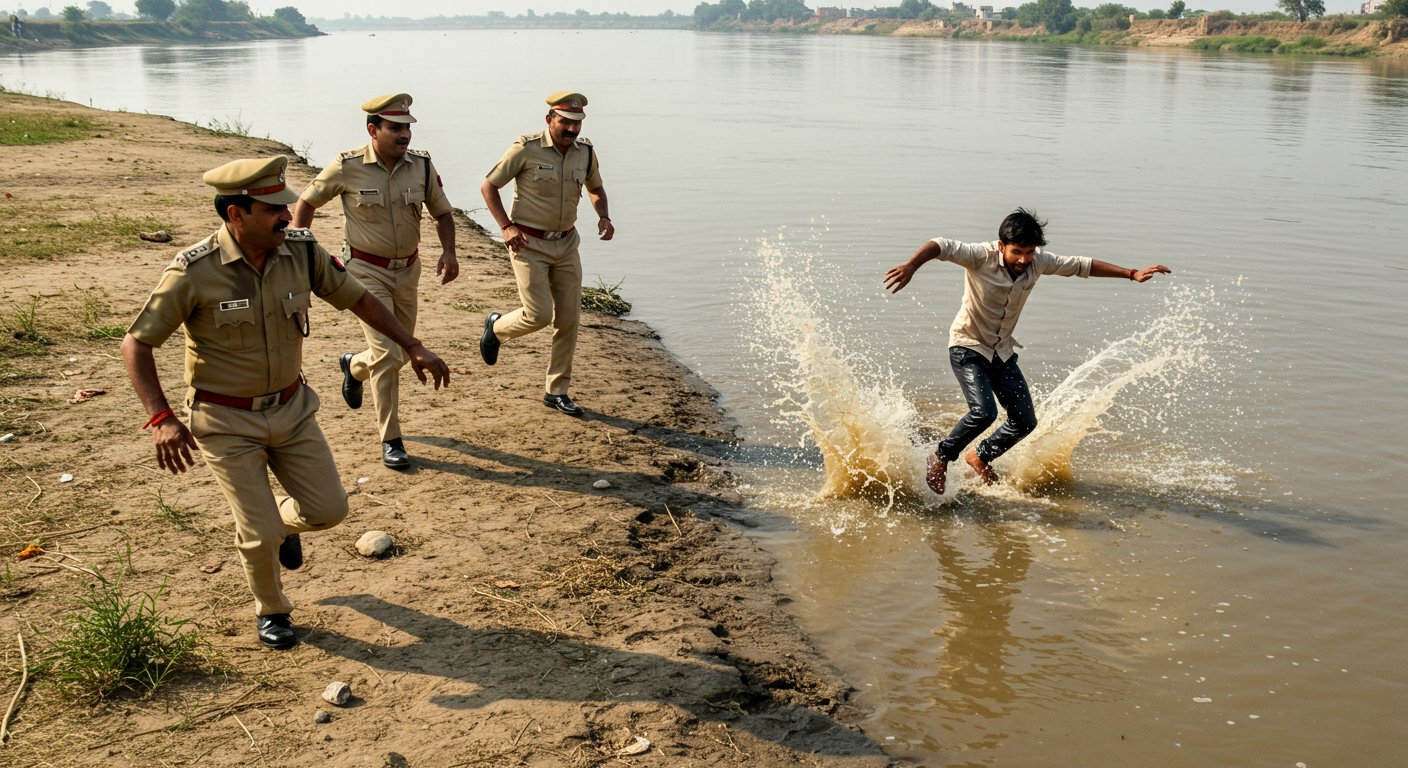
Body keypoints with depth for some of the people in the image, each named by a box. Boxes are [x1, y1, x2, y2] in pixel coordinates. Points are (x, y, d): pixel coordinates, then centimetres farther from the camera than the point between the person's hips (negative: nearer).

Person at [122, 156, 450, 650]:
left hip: (291, 407, 4)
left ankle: (282, 519, 42)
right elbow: (136, 343, -16)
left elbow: (357, 299, 5)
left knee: (328, 508, 6)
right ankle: (271, 612, 28)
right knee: (261, 535, -3)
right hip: (227, 421, -4)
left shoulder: (302, 251, -10)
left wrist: (413, 347, -1)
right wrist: (161, 419, -27)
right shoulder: (194, 272, -22)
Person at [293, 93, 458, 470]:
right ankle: (391, 440, 2)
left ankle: (354, 366, 50)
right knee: (388, 354, -12)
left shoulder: (422, 165, -6)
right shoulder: (347, 167, -15)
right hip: (366, 270, -5)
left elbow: (442, 212, 6)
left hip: (407, 269, 5)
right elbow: (306, 203, -1)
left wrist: (448, 252, -12)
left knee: (402, 351, 16)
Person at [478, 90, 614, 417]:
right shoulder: (527, 149, -15)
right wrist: (506, 227, -15)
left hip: (566, 244, 5)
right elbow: (488, 185, -6)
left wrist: (603, 216, -1)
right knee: (538, 314, -13)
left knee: (568, 318, 4)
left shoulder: (586, 153, 0)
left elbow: (596, 188, 20)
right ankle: (496, 327, 23)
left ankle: (557, 392, 16)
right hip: (529, 243, -5)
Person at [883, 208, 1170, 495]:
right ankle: (940, 459, -2)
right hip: (968, 347, -6)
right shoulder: (981, 256, -24)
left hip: (1003, 352, 6)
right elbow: (942, 246, -38)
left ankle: (980, 458, 30)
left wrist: (1131, 274, 5)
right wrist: (911, 266, -58)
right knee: (983, 412, -26)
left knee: (1025, 421, 5)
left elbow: (1082, 265, 3)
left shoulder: (1039, 261, -8)